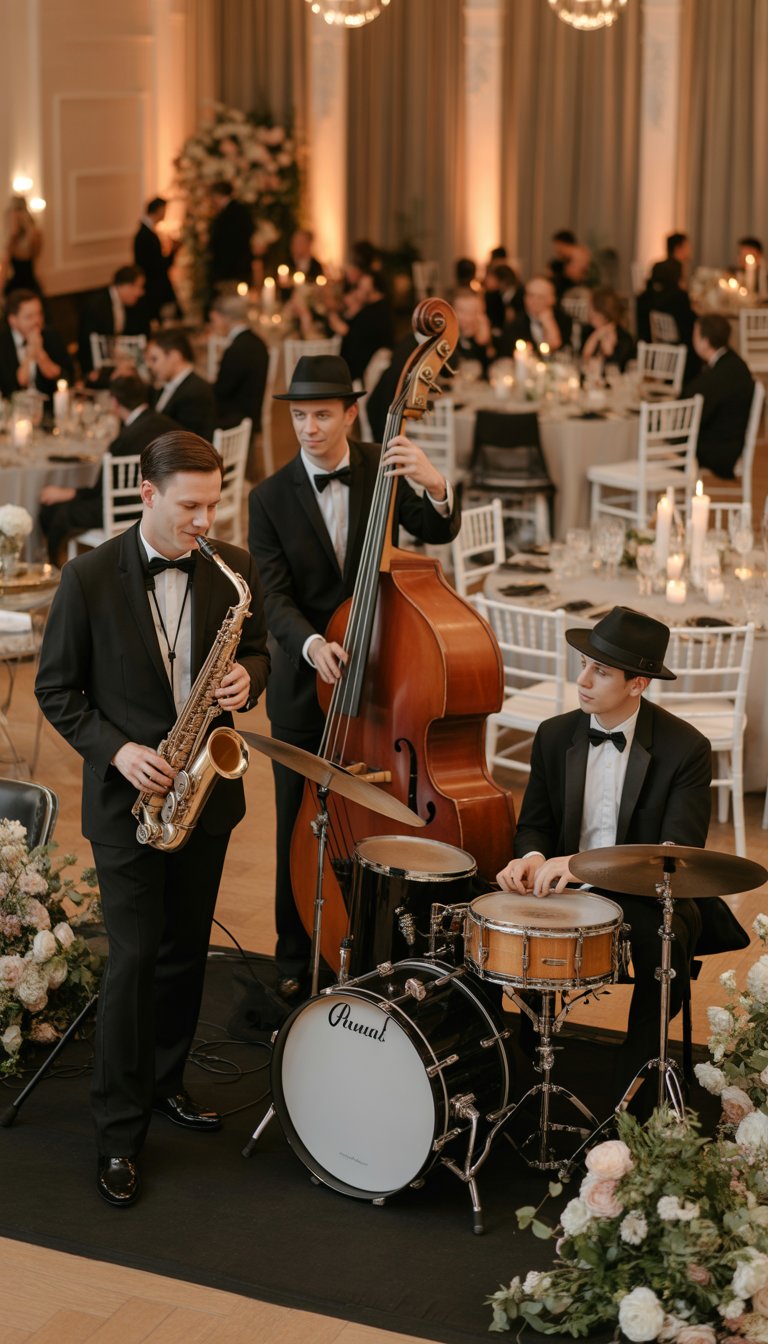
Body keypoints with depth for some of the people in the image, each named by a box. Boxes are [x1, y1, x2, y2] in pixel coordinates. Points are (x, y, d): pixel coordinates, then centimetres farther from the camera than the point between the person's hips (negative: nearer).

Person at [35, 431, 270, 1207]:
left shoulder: (232, 569, -1)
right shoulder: (90, 577, -11)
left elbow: (255, 646, 13)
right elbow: (56, 689, -5)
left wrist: (247, 676, -11)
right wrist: (118, 750, -17)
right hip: (128, 795, -4)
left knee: (185, 952, 14)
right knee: (134, 959, -6)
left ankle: (164, 1083, 33)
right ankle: (118, 1131, 4)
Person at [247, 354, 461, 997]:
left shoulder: (378, 467, -1)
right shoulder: (271, 498, -7)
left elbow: (438, 531, -11)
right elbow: (275, 599, -13)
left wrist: (435, 485, -34)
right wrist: (311, 644, -34)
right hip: (304, 683, -1)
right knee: (300, 827, 8)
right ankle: (297, 958, 22)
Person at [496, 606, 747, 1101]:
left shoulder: (685, 748, -12)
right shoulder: (555, 736, 2)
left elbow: (679, 853, -20)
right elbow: (535, 824, 10)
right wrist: (533, 857, -18)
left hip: (648, 895, -3)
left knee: (664, 952, -34)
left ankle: (634, 1084, -11)